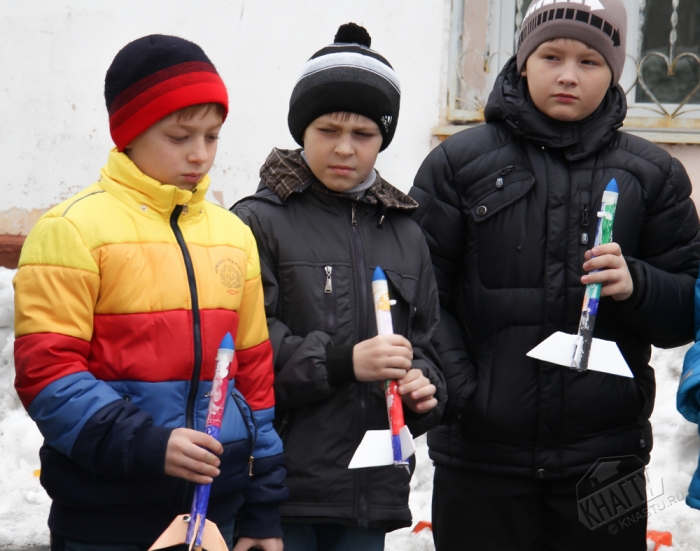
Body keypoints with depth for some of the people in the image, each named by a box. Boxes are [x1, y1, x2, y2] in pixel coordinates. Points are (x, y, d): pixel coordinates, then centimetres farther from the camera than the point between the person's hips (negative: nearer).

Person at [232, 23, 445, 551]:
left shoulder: (404, 233, 15)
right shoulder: (260, 221, -3)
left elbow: (426, 342, 22)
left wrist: (423, 386, 0)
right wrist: (341, 361, -20)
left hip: (373, 489, 5)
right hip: (282, 487, -5)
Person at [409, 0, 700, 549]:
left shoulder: (652, 174, 9)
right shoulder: (460, 163, 4)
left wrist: (636, 286, -11)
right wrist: (453, 389, -13)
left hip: (604, 460, 1)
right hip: (480, 456, -1)